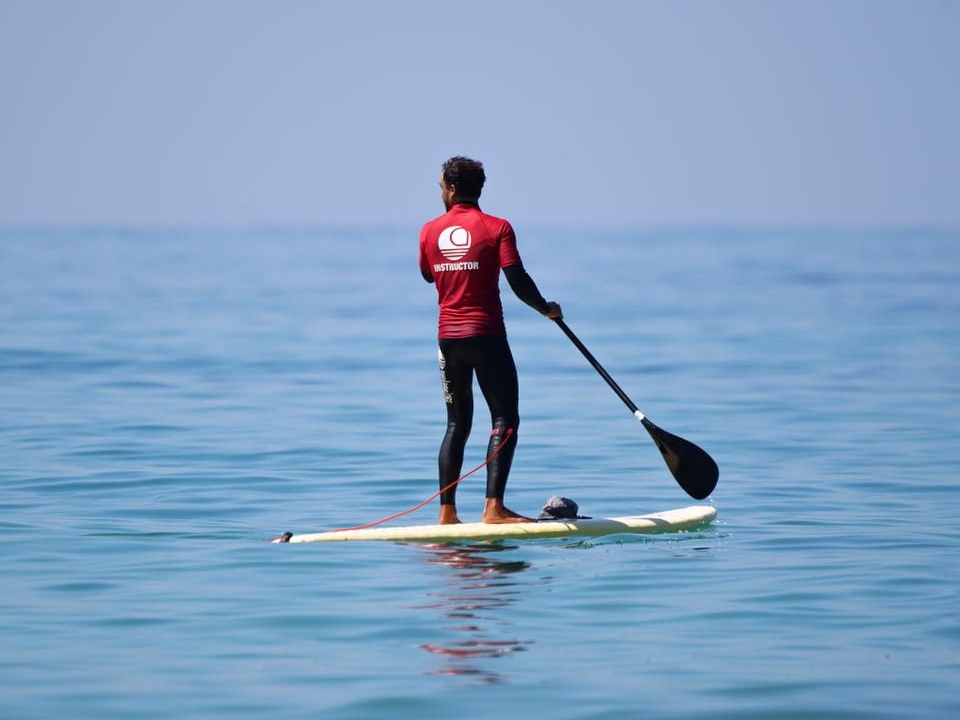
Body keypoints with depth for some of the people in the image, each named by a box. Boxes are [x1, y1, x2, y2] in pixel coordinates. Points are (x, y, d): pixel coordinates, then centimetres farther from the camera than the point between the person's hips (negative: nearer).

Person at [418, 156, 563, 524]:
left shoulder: (430, 231, 6)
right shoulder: (497, 228, -6)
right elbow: (517, 280, -13)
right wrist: (546, 308, 3)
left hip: (448, 338, 5)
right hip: (486, 335, -5)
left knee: (457, 424, 12)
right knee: (505, 419, -1)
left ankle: (447, 512, 7)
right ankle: (493, 506, -14)